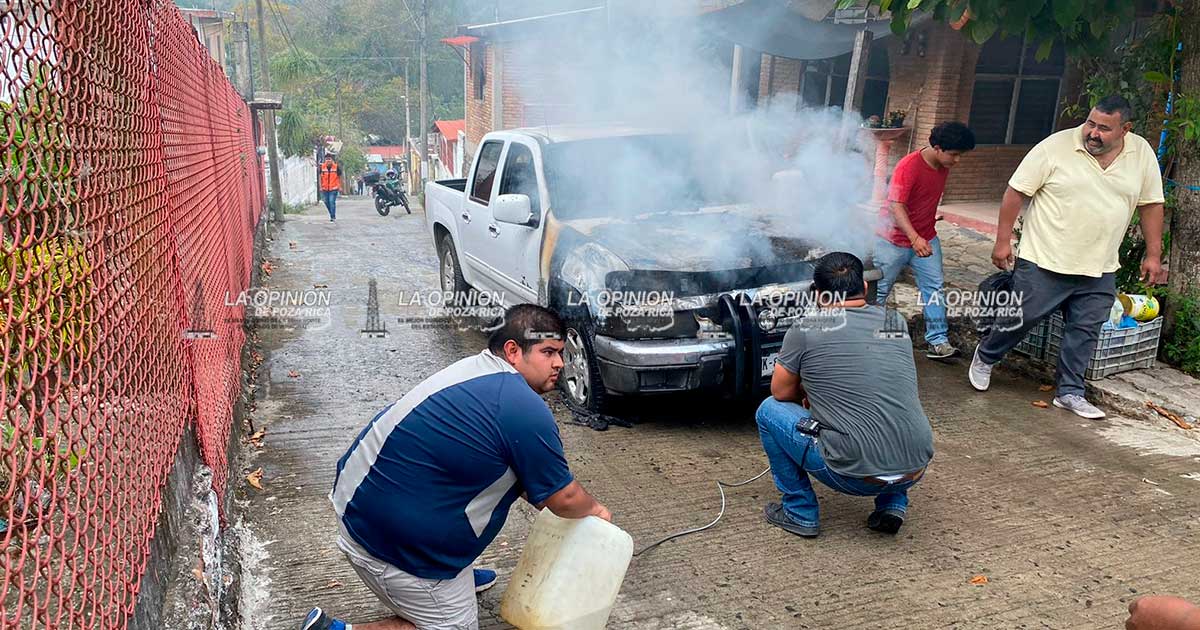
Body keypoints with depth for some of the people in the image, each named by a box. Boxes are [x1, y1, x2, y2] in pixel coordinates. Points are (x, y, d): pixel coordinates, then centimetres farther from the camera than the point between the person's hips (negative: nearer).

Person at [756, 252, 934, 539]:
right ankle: (893, 504, 22)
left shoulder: (804, 331, -5)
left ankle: (800, 513, 16)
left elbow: (781, 392, 9)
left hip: (855, 477, -5)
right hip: (915, 471, 5)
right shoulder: (897, 322, 10)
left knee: (769, 411, 12)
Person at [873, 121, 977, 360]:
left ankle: (938, 341, 4)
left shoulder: (944, 166, 1)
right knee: (879, 290, 6)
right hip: (895, 239, -7)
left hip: (926, 238, 7)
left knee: (934, 288, 1)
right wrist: (914, 238, -39)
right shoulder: (909, 166, -23)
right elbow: (896, 206, -29)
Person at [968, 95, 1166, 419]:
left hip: (1100, 270, 4)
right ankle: (986, 356, 30)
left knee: (1085, 331, 8)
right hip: (1044, 262, -4)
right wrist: (1003, 241, -8)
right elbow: (1016, 192, -8)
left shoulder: (1142, 153, 1)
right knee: (1020, 319, 5)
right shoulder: (1055, 147, -12)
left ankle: (1070, 392, 20)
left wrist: (1153, 255, 8)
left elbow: (1151, 204, 10)